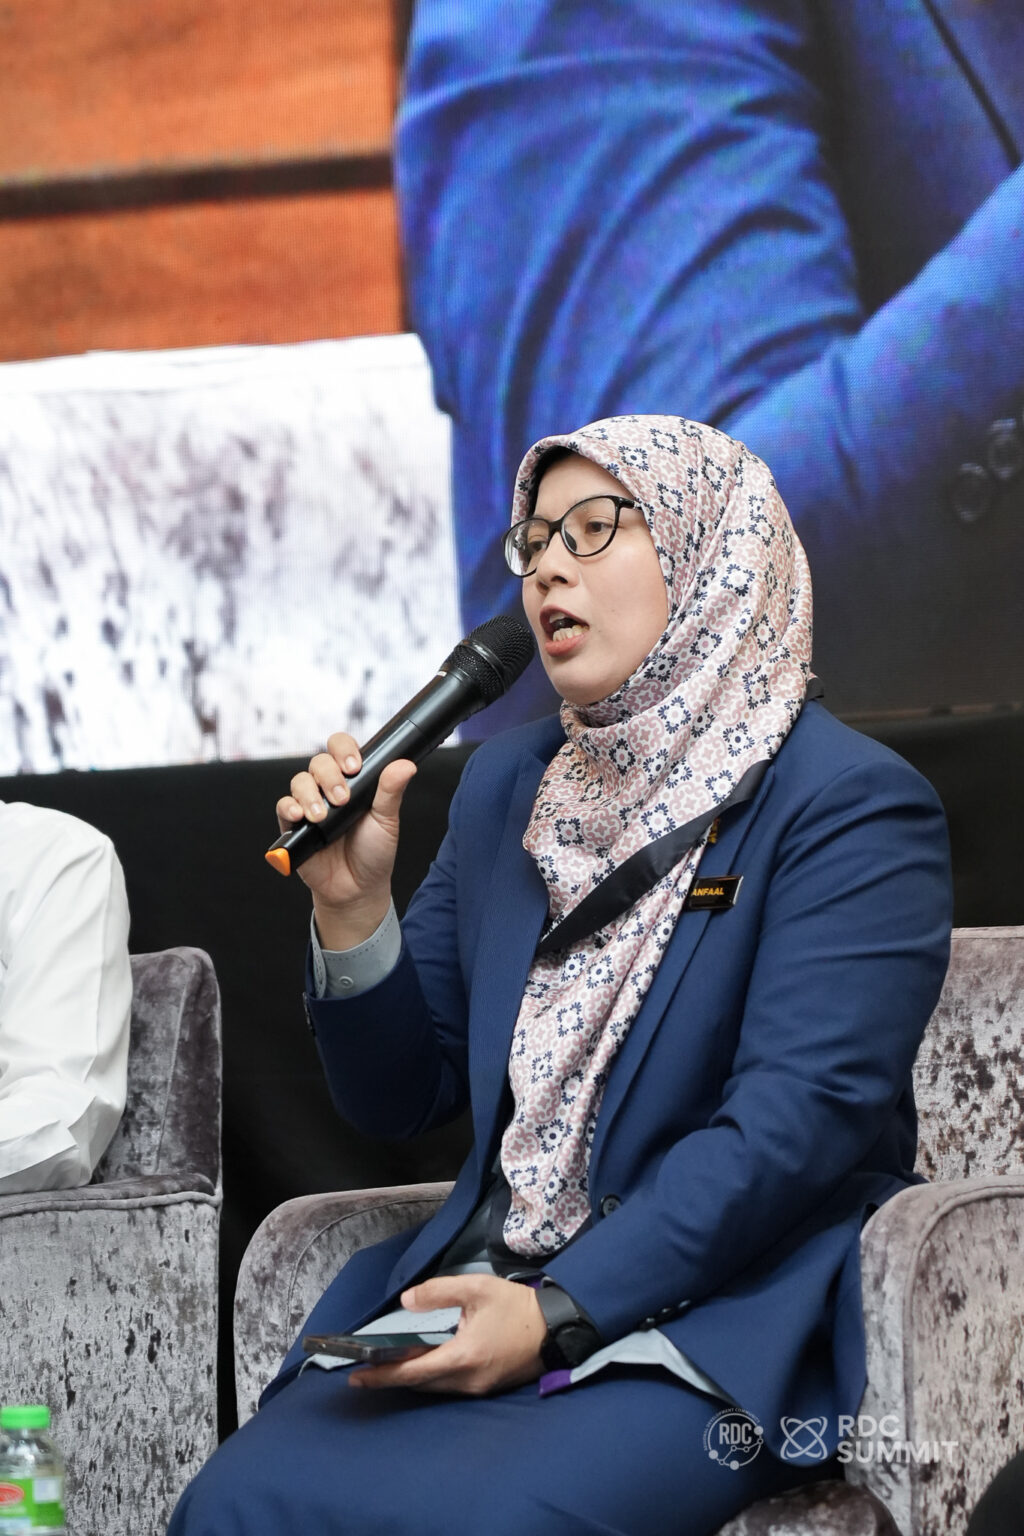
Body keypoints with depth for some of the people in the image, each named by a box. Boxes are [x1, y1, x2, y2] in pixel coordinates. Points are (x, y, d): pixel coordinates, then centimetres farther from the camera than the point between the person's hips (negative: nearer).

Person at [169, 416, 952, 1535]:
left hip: (714, 1323, -5)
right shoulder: (507, 785, 16)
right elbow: (399, 1098, 18)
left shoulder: (855, 806, -4)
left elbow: (795, 1118, -15)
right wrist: (353, 904, 0)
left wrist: (558, 1315, -22)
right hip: (477, 1292, 5)